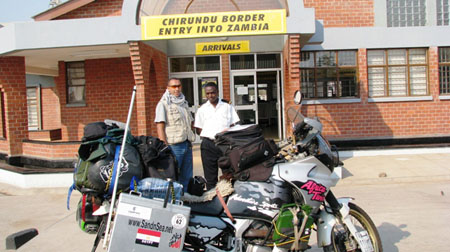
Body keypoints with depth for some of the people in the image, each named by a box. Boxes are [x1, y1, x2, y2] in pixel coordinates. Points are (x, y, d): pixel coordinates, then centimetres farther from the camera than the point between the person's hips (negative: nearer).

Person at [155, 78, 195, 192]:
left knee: (187, 176, 11)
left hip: (187, 144, 7)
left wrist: (189, 137, 14)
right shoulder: (163, 103, -3)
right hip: (173, 145, -7)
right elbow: (160, 126, -10)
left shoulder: (184, 103, 18)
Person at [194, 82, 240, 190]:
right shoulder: (202, 110, 11)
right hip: (208, 145, 0)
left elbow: (235, 125, 10)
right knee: (210, 177, 5)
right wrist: (211, 135, -7)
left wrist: (228, 131, -11)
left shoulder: (227, 107, 12)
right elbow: (198, 130, 9)